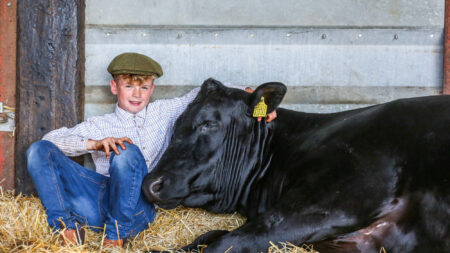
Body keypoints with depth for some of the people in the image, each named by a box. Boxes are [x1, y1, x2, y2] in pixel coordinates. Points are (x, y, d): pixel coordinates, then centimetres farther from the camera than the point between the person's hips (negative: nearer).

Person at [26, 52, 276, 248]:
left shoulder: (163, 112, 22)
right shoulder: (98, 126, 22)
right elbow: (51, 139, 9)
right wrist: (95, 143, -8)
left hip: (136, 207, -2)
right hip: (96, 204, 2)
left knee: (128, 152, -33)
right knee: (39, 151, -14)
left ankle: (115, 236, -24)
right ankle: (68, 228, -26)